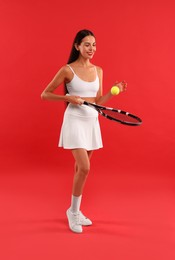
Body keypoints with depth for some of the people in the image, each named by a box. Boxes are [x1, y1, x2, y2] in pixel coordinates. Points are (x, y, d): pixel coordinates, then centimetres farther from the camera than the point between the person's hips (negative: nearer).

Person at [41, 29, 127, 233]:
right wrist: (68, 97, -16)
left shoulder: (98, 70, 8)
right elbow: (45, 94, -3)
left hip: (92, 121, 6)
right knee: (84, 168, -14)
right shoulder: (67, 70, -8)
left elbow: (98, 101, 11)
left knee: (80, 168, 12)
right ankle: (73, 211, 8)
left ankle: (75, 211, 26)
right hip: (75, 121, -5)